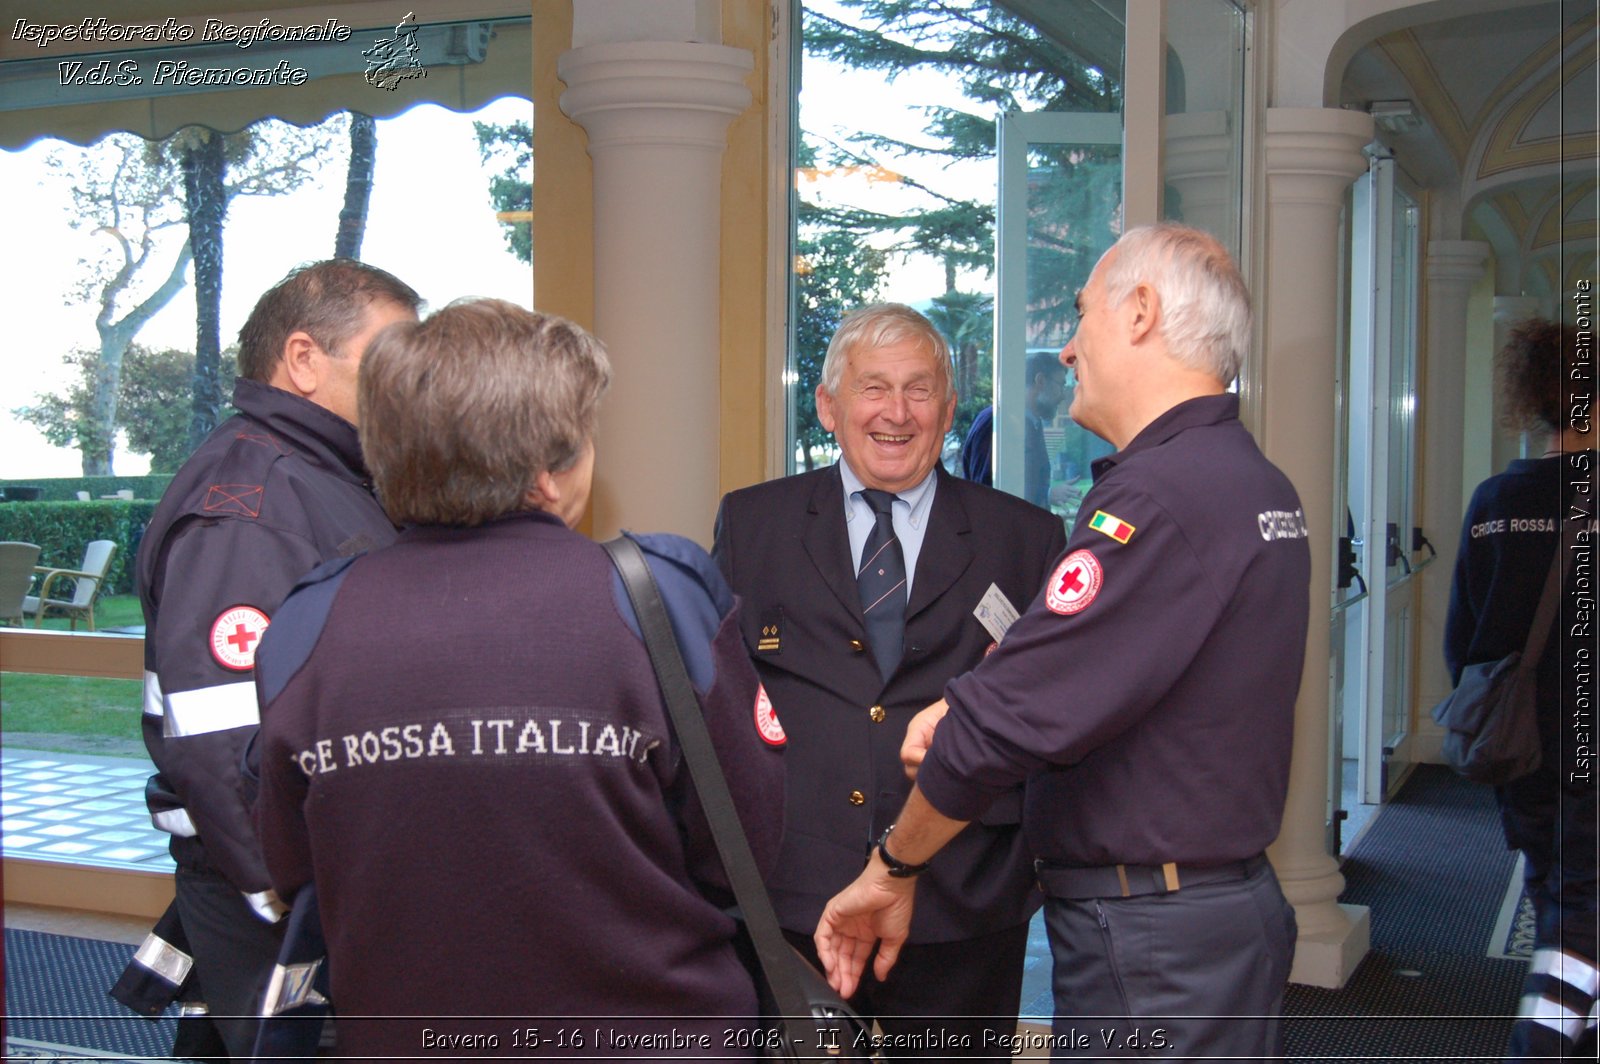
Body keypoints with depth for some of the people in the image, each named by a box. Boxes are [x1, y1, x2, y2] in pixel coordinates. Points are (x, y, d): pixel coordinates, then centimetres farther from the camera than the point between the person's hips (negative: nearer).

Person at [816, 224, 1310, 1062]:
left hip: (1149, 949, -9)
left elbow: (1012, 718, -22)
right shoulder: (1263, 486, 9)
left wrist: (891, 871, -9)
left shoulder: (1161, 495, -23)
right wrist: (965, 710, 1)